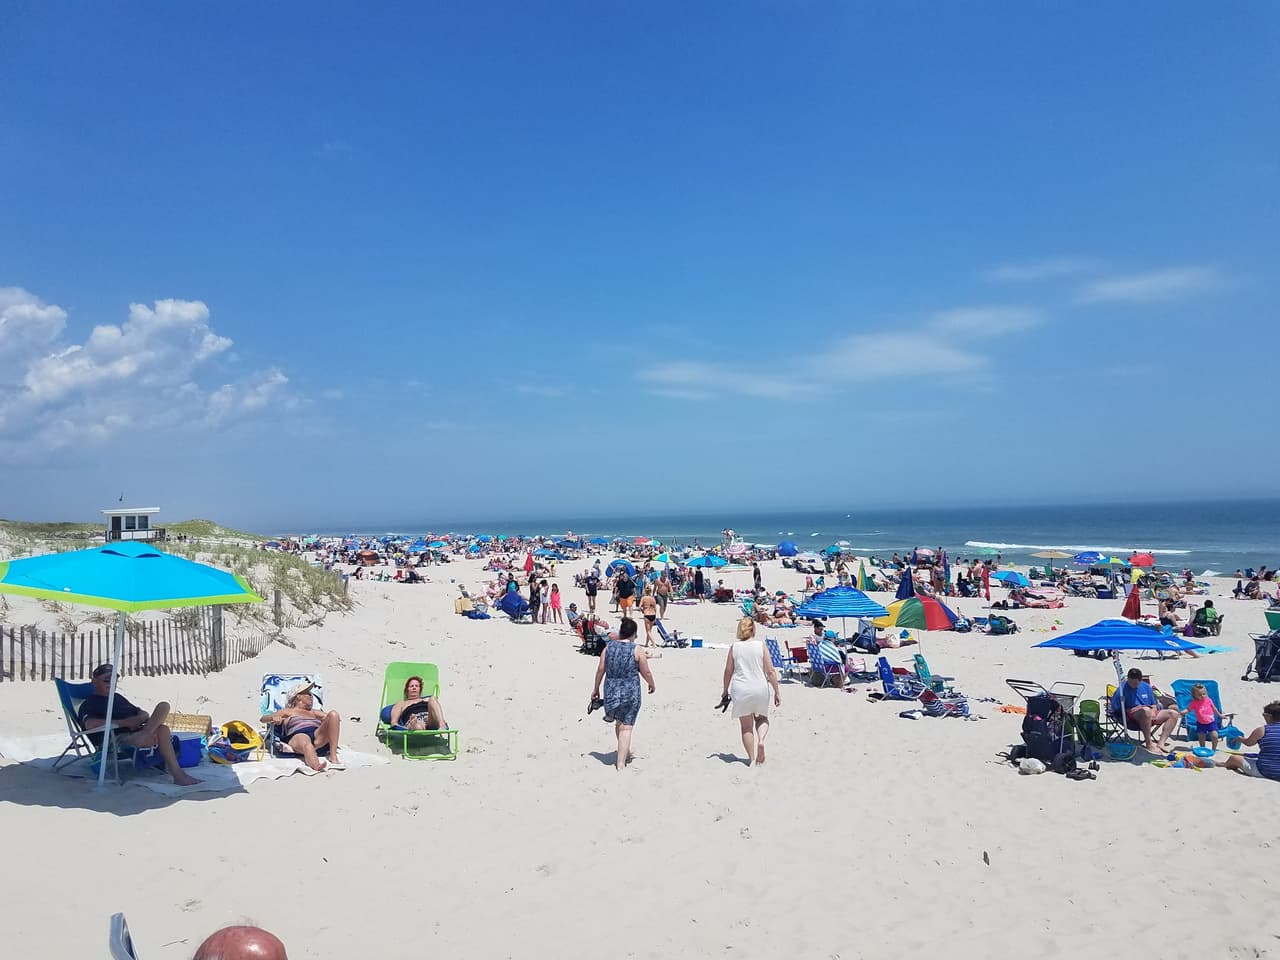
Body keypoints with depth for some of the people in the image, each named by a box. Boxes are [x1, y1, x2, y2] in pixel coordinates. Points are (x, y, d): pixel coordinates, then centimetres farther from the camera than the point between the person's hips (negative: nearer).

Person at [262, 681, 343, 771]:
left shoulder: (314, 712, 40)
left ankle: (333, 757, -32)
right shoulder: (288, 711, 30)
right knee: (307, 745, -42)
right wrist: (274, 717, -3)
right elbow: (263, 718, 21)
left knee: (333, 714, -24)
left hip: (318, 737, 4)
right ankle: (317, 766, -77)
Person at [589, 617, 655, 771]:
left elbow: (601, 669, 3)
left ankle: (624, 753, 42)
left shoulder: (608, 647, 1)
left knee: (619, 722, 23)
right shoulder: (638, 650, -9)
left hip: (611, 690, 4)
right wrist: (651, 684, 16)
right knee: (626, 726, 0)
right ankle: (620, 764, -4)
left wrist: (596, 689, 14)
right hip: (630, 692, -4)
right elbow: (646, 673, -4)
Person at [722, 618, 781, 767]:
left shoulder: (734, 647, 1)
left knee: (746, 725, 12)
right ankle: (761, 740, -5)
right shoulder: (761, 646, -1)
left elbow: (728, 671, 4)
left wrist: (725, 691, 17)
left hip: (741, 690, 0)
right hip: (760, 688, 0)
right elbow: (771, 672, -3)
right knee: (762, 718, 23)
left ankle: (751, 759, 11)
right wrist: (777, 692, 5)